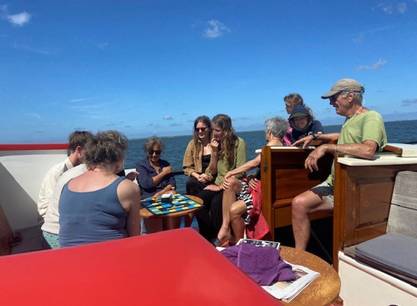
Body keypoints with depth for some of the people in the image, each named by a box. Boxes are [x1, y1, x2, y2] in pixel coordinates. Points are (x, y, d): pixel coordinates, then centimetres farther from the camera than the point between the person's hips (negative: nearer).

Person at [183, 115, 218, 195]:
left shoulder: (215, 143, -1)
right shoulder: (193, 144, 5)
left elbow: (214, 169, -7)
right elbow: (187, 167, 6)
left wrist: (214, 150, -19)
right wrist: (197, 176, -13)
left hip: (212, 179, -2)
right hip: (198, 178, 2)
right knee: (190, 182, -31)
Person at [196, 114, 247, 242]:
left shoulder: (239, 143, -6)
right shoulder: (218, 144, 12)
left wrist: (221, 185, -15)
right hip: (219, 184, 6)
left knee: (216, 202, -32)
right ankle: (206, 237, -6)